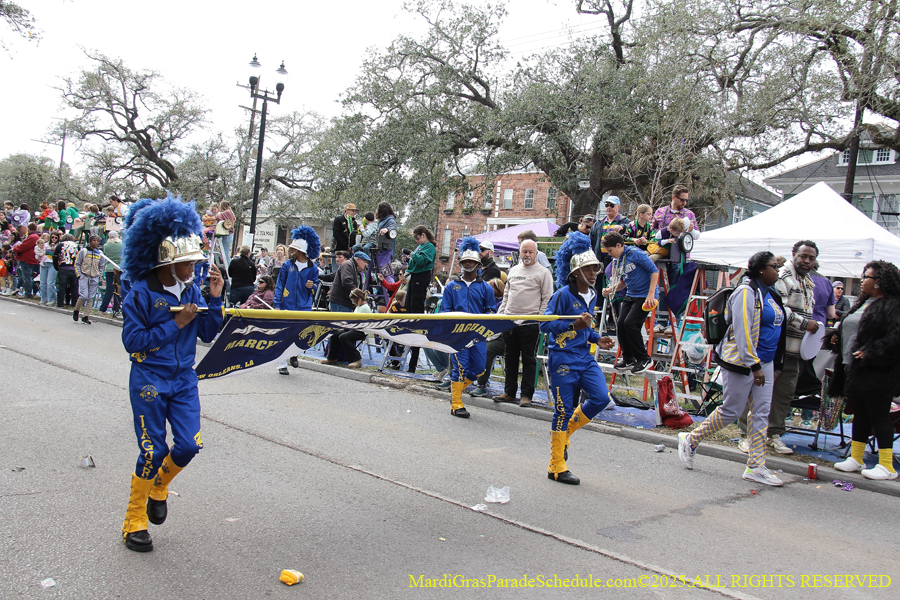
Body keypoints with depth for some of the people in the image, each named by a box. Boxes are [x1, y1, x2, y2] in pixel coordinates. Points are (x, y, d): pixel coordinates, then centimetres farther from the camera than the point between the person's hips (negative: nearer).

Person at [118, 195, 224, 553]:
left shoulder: (191, 291, 2)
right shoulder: (141, 294, -13)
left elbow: (208, 333, 2)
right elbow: (133, 341, -17)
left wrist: (215, 298, -11)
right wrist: (176, 324, -20)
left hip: (184, 380, 5)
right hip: (149, 382, -5)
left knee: (189, 445, -2)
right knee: (153, 452, -1)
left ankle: (159, 487, 31)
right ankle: (134, 521, 19)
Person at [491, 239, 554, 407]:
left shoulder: (543, 273, 0)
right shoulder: (513, 270, 16)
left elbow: (547, 298, -4)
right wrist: (500, 314, 13)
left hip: (530, 322, -5)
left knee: (529, 359, 0)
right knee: (510, 358, 11)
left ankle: (527, 395, 7)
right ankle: (509, 392, 20)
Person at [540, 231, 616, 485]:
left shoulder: (592, 295, 12)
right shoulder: (563, 294, -13)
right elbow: (545, 324, -15)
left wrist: (596, 338, 8)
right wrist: (573, 325, -25)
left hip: (585, 357, 7)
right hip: (563, 359, -7)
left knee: (601, 398, -7)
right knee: (563, 411, -3)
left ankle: (564, 433, 18)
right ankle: (556, 467, 10)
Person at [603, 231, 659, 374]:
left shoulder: (635, 254, -14)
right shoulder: (617, 262, 9)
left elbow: (654, 271, -15)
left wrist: (651, 294, -21)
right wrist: (611, 289, 1)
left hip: (645, 296, -8)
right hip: (630, 295, 8)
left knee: (630, 323, -19)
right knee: (620, 324, -3)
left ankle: (644, 360, -4)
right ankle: (628, 359, 14)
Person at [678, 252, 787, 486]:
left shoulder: (769, 294, 14)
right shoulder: (746, 292, -15)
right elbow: (742, 332, -21)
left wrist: (773, 366, 20)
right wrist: (754, 365, -24)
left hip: (764, 362, 9)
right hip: (741, 362, -9)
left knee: (761, 413, 4)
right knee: (731, 411, -2)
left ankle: (755, 467, 8)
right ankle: (690, 440, 16)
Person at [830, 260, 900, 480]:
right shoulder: (862, 303, 16)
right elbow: (849, 331, 26)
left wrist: (870, 354, -23)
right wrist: (837, 339, 8)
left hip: (876, 373, -9)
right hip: (853, 370, 9)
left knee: (879, 416, -2)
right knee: (860, 415, 15)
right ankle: (856, 459, 24)